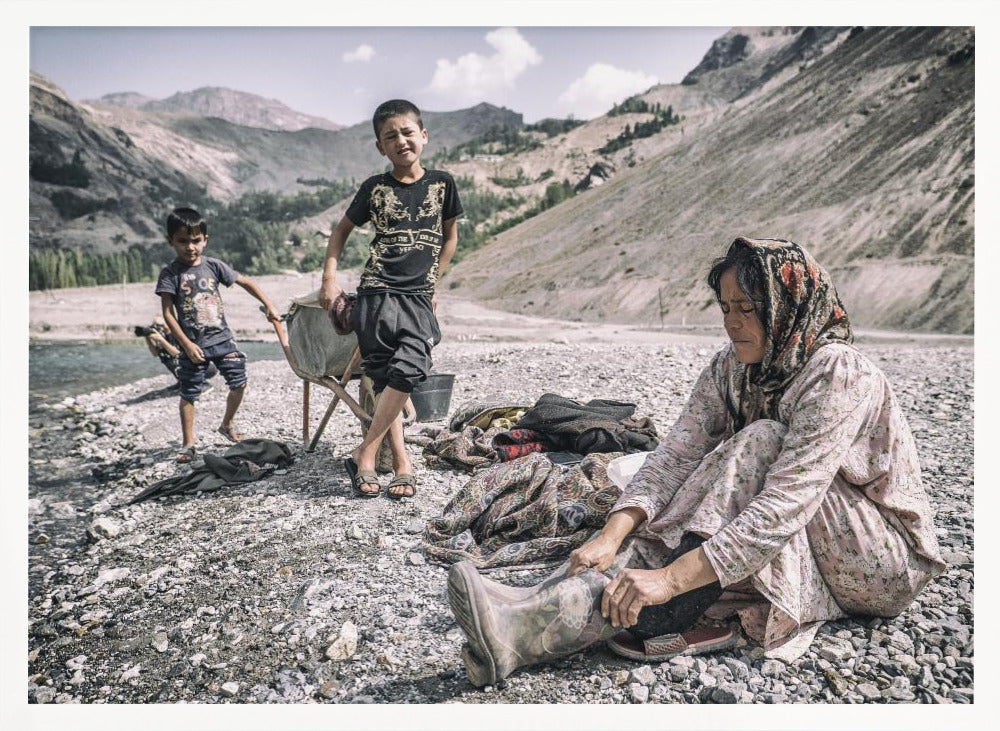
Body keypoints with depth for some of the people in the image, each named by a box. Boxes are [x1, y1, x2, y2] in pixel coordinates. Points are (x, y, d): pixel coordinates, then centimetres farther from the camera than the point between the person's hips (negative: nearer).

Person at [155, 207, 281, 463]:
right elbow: (167, 313, -9)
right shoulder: (170, 273, -7)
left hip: (222, 338, 3)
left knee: (239, 383, 4)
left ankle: (226, 425, 28)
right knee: (189, 394, 5)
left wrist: (268, 305, 5)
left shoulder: (213, 266, 2)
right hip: (193, 345, -3)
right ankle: (188, 444, 18)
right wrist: (187, 344, -12)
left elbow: (245, 282, 10)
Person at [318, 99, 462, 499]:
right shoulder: (374, 188, 5)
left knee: (407, 371, -17)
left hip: (418, 298, 0)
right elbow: (342, 229, 17)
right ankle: (402, 462, 7)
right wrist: (330, 276, 6)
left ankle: (363, 455, -5)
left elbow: (450, 236, 19)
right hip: (376, 293, 0)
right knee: (383, 378, -2)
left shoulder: (441, 183, 6)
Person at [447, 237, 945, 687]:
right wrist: (612, 536, -31)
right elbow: (676, 454, -15)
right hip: (791, 541, 6)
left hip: (883, 555, -6)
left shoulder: (838, 373, -23)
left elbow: (787, 500, -33)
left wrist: (671, 577, -40)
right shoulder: (730, 368, -3)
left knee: (760, 445, -31)